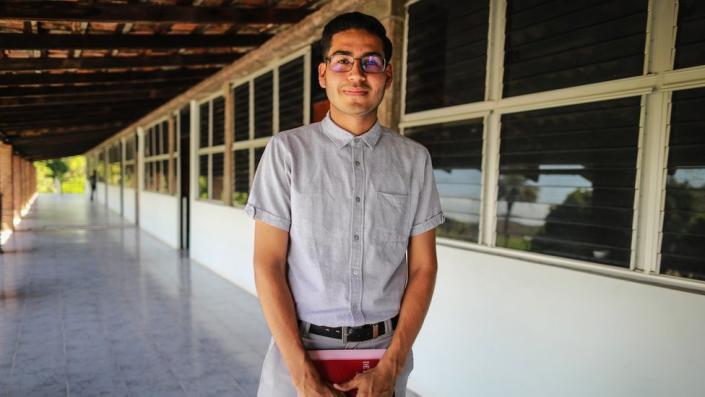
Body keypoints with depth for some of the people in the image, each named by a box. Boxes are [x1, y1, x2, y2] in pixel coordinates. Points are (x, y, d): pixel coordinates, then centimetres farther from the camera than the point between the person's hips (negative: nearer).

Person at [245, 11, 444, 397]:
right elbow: (268, 264, -9)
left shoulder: (414, 159, -1)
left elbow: (423, 267, -1)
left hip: (386, 350, 2)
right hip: (299, 348, -1)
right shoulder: (287, 150, -7)